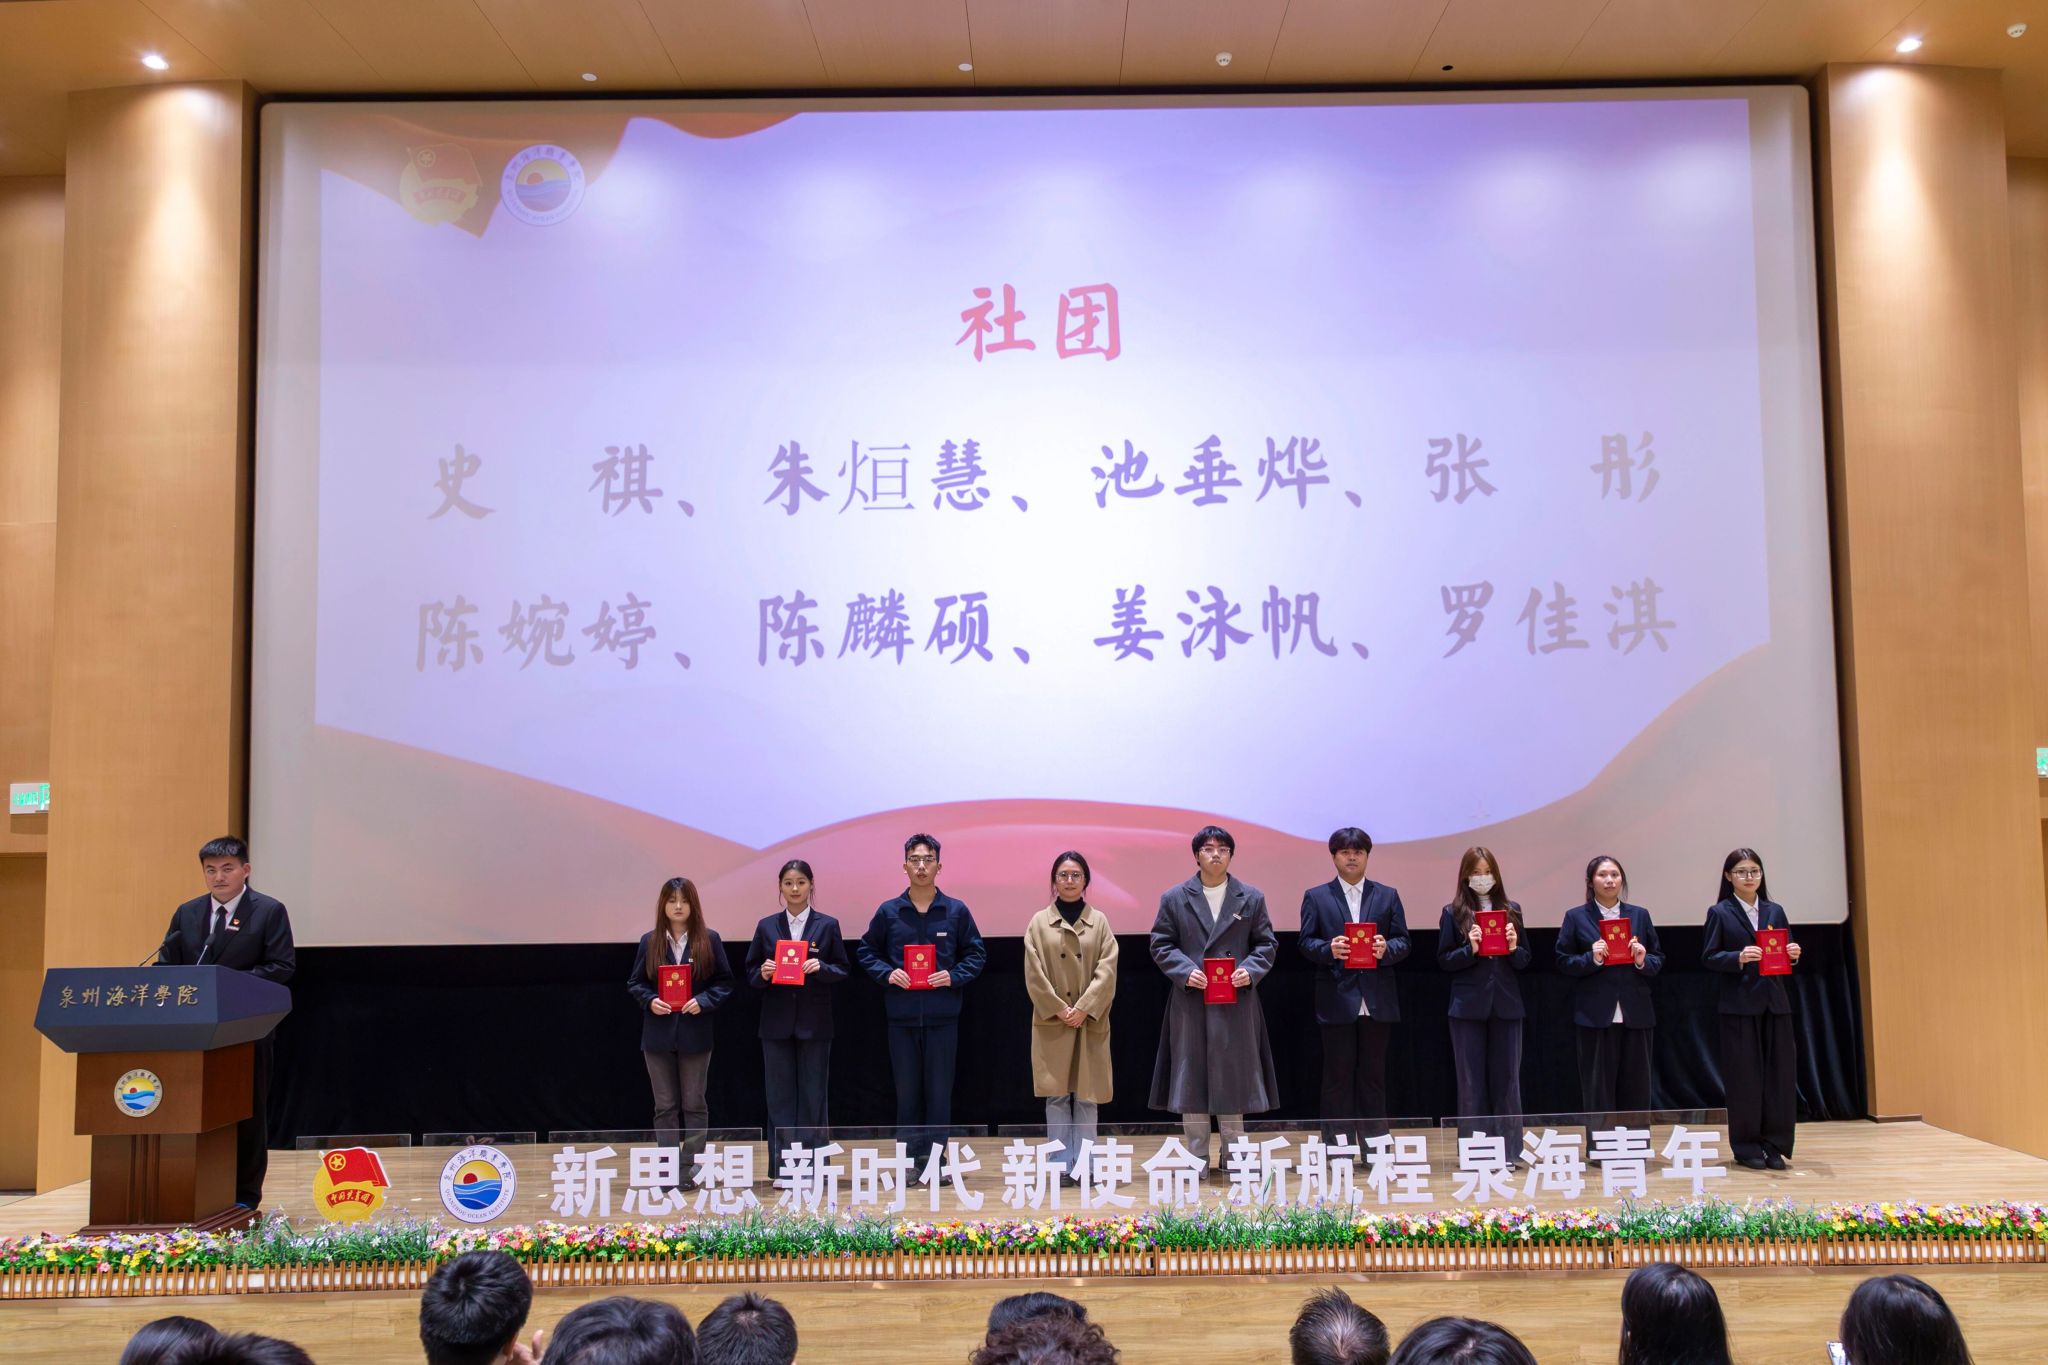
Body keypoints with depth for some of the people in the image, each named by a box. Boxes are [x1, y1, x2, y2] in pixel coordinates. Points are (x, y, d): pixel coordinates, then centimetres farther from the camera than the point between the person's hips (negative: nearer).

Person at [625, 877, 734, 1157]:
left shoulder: (709, 940, -1)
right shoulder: (649, 941, 3)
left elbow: (725, 981, 1)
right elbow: (634, 983, 7)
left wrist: (704, 1001, -15)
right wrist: (650, 1000, -12)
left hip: (695, 1034, -1)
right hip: (658, 1034, 1)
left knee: (694, 1104, 7)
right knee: (664, 1106, 7)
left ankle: (694, 1164, 16)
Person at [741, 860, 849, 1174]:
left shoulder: (827, 925, 2)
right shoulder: (767, 926, 5)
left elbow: (843, 970, 2)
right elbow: (751, 974, 7)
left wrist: (821, 968, -17)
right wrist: (763, 974, -14)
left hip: (814, 1023, -1)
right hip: (777, 1022, 1)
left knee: (813, 1094, 3)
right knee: (780, 1095, 4)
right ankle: (783, 1167, 11)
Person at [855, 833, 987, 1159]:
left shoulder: (956, 911, 2)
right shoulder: (888, 911, 3)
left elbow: (976, 953, 8)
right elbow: (865, 951, 11)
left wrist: (955, 976, -8)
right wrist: (886, 973, -6)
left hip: (943, 1017, -1)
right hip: (902, 1017, 1)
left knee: (940, 1091, 4)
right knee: (906, 1091, 7)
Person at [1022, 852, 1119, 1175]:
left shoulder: (1099, 921, 5)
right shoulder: (1039, 922, 3)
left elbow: (1107, 970, -3)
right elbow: (1034, 974, -1)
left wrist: (1083, 1008, -13)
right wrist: (1059, 1009, -10)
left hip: (1091, 1022, 1)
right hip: (1051, 1023, -1)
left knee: (1086, 1094, 2)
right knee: (1057, 1094, 0)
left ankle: (1084, 1164, 9)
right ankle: (1061, 1165, 7)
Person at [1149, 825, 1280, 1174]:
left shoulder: (1252, 898, 7)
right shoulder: (1174, 899, 4)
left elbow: (1266, 944, 8)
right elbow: (1161, 945, 3)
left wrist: (1251, 970, -11)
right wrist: (1185, 972, -13)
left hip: (1236, 1004, 1)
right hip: (1190, 1002, 0)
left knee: (1233, 1079, 6)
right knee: (1190, 1079, 3)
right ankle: (1197, 1158, 13)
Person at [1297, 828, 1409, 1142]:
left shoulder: (1387, 895, 11)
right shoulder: (1316, 897, 6)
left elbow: (1403, 942, 7)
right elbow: (1306, 942, 0)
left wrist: (1387, 949, -15)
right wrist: (1329, 949, -19)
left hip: (1377, 1001, 2)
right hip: (1337, 1000, -2)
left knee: (1373, 1075, 8)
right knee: (1337, 1077, 3)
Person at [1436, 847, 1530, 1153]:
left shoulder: (1512, 909, 8)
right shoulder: (1453, 913, 1)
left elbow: (1525, 960, 11)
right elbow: (1444, 961, -1)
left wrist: (1514, 948, -10)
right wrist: (1470, 949, -17)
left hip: (1506, 1005, 2)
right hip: (1469, 1007, -2)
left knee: (1507, 1079, 7)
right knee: (1471, 1081, 4)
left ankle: (1510, 1151, 14)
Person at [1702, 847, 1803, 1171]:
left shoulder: (1775, 911, 11)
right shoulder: (1720, 913, -1)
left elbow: (1786, 951, 14)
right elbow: (1709, 958, -5)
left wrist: (1793, 953, -8)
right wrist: (1739, 957, -21)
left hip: (1775, 1002, 4)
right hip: (1739, 1004, -4)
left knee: (1780, 1073, 3)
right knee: (1744, 1076, 0)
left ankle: (1774, 1145, 13)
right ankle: (1746, 1147, 10)